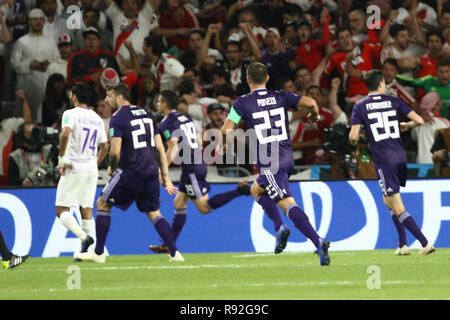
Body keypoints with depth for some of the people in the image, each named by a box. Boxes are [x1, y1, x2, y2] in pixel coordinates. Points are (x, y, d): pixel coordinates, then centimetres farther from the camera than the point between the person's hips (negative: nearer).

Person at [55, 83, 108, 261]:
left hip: (74, 168, -6)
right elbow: (104, 147, 17)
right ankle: (84, 251, 3)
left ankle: (84, 236, -24)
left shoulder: (71, 114, -6)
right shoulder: (97, 118, 13)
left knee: (62, 211, -3)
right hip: (92, 169, 6)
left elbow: (65, 134, -24)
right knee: (86, 210, 9)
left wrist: (61, 157, -16)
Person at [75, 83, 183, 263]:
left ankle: (99, 253, 9)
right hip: (151, 172, 6)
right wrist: (166, 179, 15)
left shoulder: (117, 118, -8)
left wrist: (112, 168, 5)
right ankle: (175, 253, 3)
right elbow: (160, 149, 13)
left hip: (130, 172, -6)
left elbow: (115, 152, -17)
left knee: (103, 204, 10)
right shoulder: (146, 114, 13)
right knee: (154, 213, 15)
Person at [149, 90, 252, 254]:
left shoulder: (167, 122, -9)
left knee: (204, 207, -8)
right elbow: (199, 142, 20)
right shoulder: (186, 117, 17)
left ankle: (239, 191, -18)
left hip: (191, 168, -9)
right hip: (200, 164, 9)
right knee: (179, 203, 12)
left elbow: (173, 147, -19)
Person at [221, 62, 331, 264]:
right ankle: (279, 228, 11)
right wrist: (315, 115, 17)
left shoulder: (242, 103, -3)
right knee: (256, 190, 28)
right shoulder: (281, 97, 7)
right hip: (287, 158, 6)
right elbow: (310, 102, -6)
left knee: (288, 205, -11)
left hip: (269, 163, -6)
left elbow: (226, 130, -9)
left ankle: (318, 242, -26)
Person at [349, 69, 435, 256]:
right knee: (388, 201, 24)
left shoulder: (360, 106, -1)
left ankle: (425, 243, -14)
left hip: (383, 161, -4)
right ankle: (402, 245, 19)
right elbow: (419, 121, 1)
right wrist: (406, 125, 23)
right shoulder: (394, 102, 6)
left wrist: (355, 142, 16)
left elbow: (353, 137, -8)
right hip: (400, 157, 4)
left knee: (398, 209, -4)